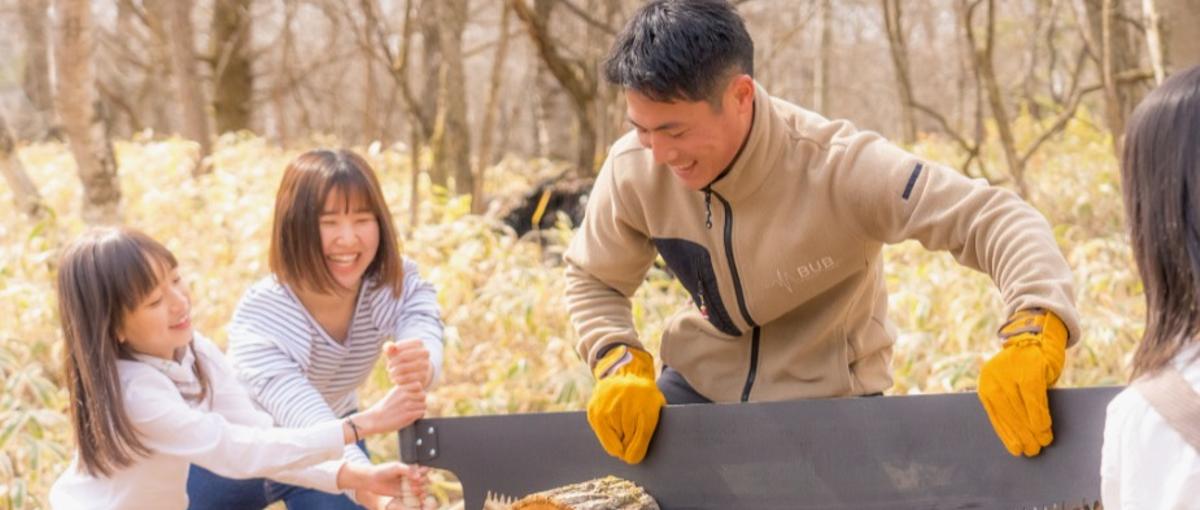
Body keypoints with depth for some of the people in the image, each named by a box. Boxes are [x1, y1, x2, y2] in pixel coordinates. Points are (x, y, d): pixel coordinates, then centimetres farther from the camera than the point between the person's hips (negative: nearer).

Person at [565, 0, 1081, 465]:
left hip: (826, 398, -3)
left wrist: (1030, 341, -54)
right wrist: (622, 367, -20)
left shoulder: (839, 167, -32)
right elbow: (593, 282, 1)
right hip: (700, 384, 3)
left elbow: (1001, 220, -36)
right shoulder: (634, 169, -19)